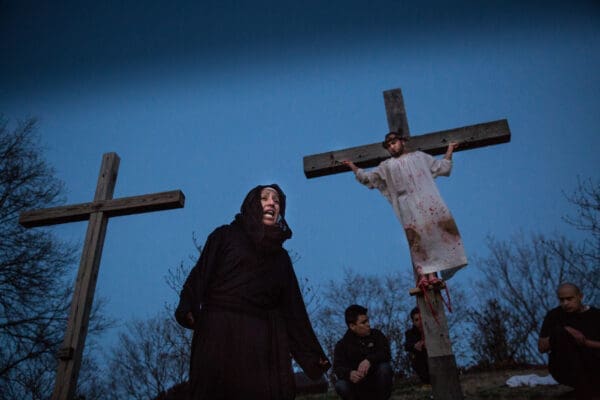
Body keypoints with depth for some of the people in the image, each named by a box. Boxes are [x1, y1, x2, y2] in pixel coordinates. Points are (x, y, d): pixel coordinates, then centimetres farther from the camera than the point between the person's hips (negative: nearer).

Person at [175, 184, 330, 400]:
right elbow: (201, 273, 1)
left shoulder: (281, 256, 21)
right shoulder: (225, 236, 14)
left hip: (265, 341, 3)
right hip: (220, 333, -2)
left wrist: (313, 355, 12)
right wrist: (188, 308, -18)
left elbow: (293, 308, 17)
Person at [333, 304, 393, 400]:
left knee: (384, 367, -29)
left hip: (377, 382, 1)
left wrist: (369, 360, -38)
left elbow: (386, 354, -17)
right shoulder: (342, 345, -3)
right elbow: (338, 368, -17)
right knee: (340, 385, -30)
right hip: (357, 386, -1)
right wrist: (349, 374, -42)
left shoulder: (377, 335, 0)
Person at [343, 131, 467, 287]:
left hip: (428, 200, 1)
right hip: (408, 206, -1)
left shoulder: (419, 156, 26)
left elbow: (442, 167, 31)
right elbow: (368, 178, 21)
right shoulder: (387, 165, 25)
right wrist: (353, 167, 15)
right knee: (417, 239, -13)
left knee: (433, 234, -12)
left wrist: (449, 150, 27)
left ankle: (432, 274, -14)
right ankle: (423, 274, -22)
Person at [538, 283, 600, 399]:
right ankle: (582, 389, -26)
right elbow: (541, 347, -3)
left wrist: (585, 342, -20)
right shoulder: (554, 315, 1)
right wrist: (559, 336, -19)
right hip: (565, 369, 2)